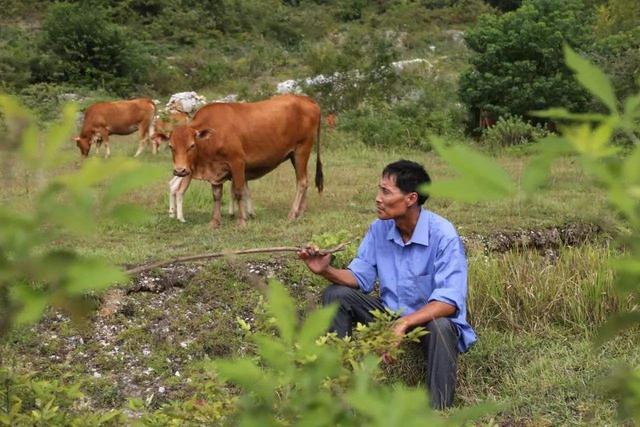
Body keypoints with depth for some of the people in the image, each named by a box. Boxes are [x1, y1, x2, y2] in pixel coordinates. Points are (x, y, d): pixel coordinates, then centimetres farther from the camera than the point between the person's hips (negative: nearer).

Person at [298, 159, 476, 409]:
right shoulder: (379, 229, -4)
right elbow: (360, 278, 0)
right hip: (389, 311, 6)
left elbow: (450, 301, -31)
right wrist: (326, 271, -20)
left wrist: (404, 324, -42)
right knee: (335, 295, -8)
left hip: (432, 317, -6)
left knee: (440, 328, -39)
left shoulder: (443, 236, -24)